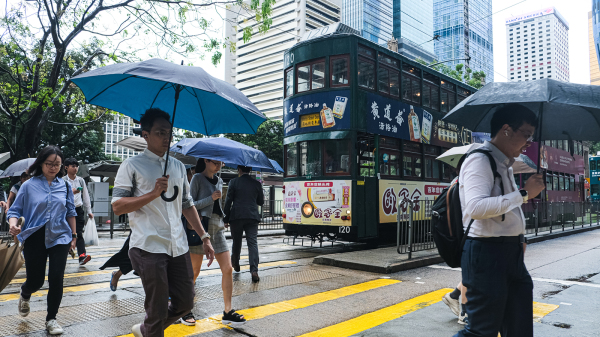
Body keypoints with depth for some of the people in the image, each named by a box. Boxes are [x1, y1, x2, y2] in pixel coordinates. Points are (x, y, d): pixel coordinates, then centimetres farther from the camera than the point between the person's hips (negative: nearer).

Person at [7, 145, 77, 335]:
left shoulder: (65, 186, 4)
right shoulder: (29, 186, -3)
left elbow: (70, 212, 11)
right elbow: (15, 210, -1)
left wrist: (73, 235, 13)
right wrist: (13, 225, -22)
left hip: (59, 238, 1)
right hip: (35, 239, -1)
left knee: (56, 279, -3)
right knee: (35, 280, 7)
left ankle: (51, 319, 16)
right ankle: (25, 295, 46)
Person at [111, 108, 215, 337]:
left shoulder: (178, 166, 15)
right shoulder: (132, 166, 0)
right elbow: (117, 207, -7)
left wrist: (204, 238, 12)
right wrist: (153, 193, -19)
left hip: (178, 247, 6)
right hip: (149, 248, -5)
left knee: (185, 303, 11)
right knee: (158, 309, 1)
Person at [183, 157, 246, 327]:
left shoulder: (219, 181, 15)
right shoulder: (197, 178, -3)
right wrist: (210, 198, -16)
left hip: (217, 228, 6)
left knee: (228, 269, -3)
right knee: (194, 271, 3)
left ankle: (228, 312, 4)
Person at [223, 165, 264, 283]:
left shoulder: (234, 182, -2)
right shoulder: (257, 184, 4)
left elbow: (228, 201, -3)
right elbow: (261, 202, 11)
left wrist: (226, 219, 3)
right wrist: (263, 197, 33)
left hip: (236, 216, -1)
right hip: (252, 217, 1)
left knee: (236, 242, 16)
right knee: (252, 243, -3)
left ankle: (235, 264, 35)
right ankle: (254, 271, -13)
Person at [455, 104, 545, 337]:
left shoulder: (506, 165, 17)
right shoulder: (479, 161, -14)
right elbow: (476, 208, -30)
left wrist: (518, 237, 17)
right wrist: (523, 194, -23)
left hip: (512, 254, 10)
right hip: (486, 254, -10)